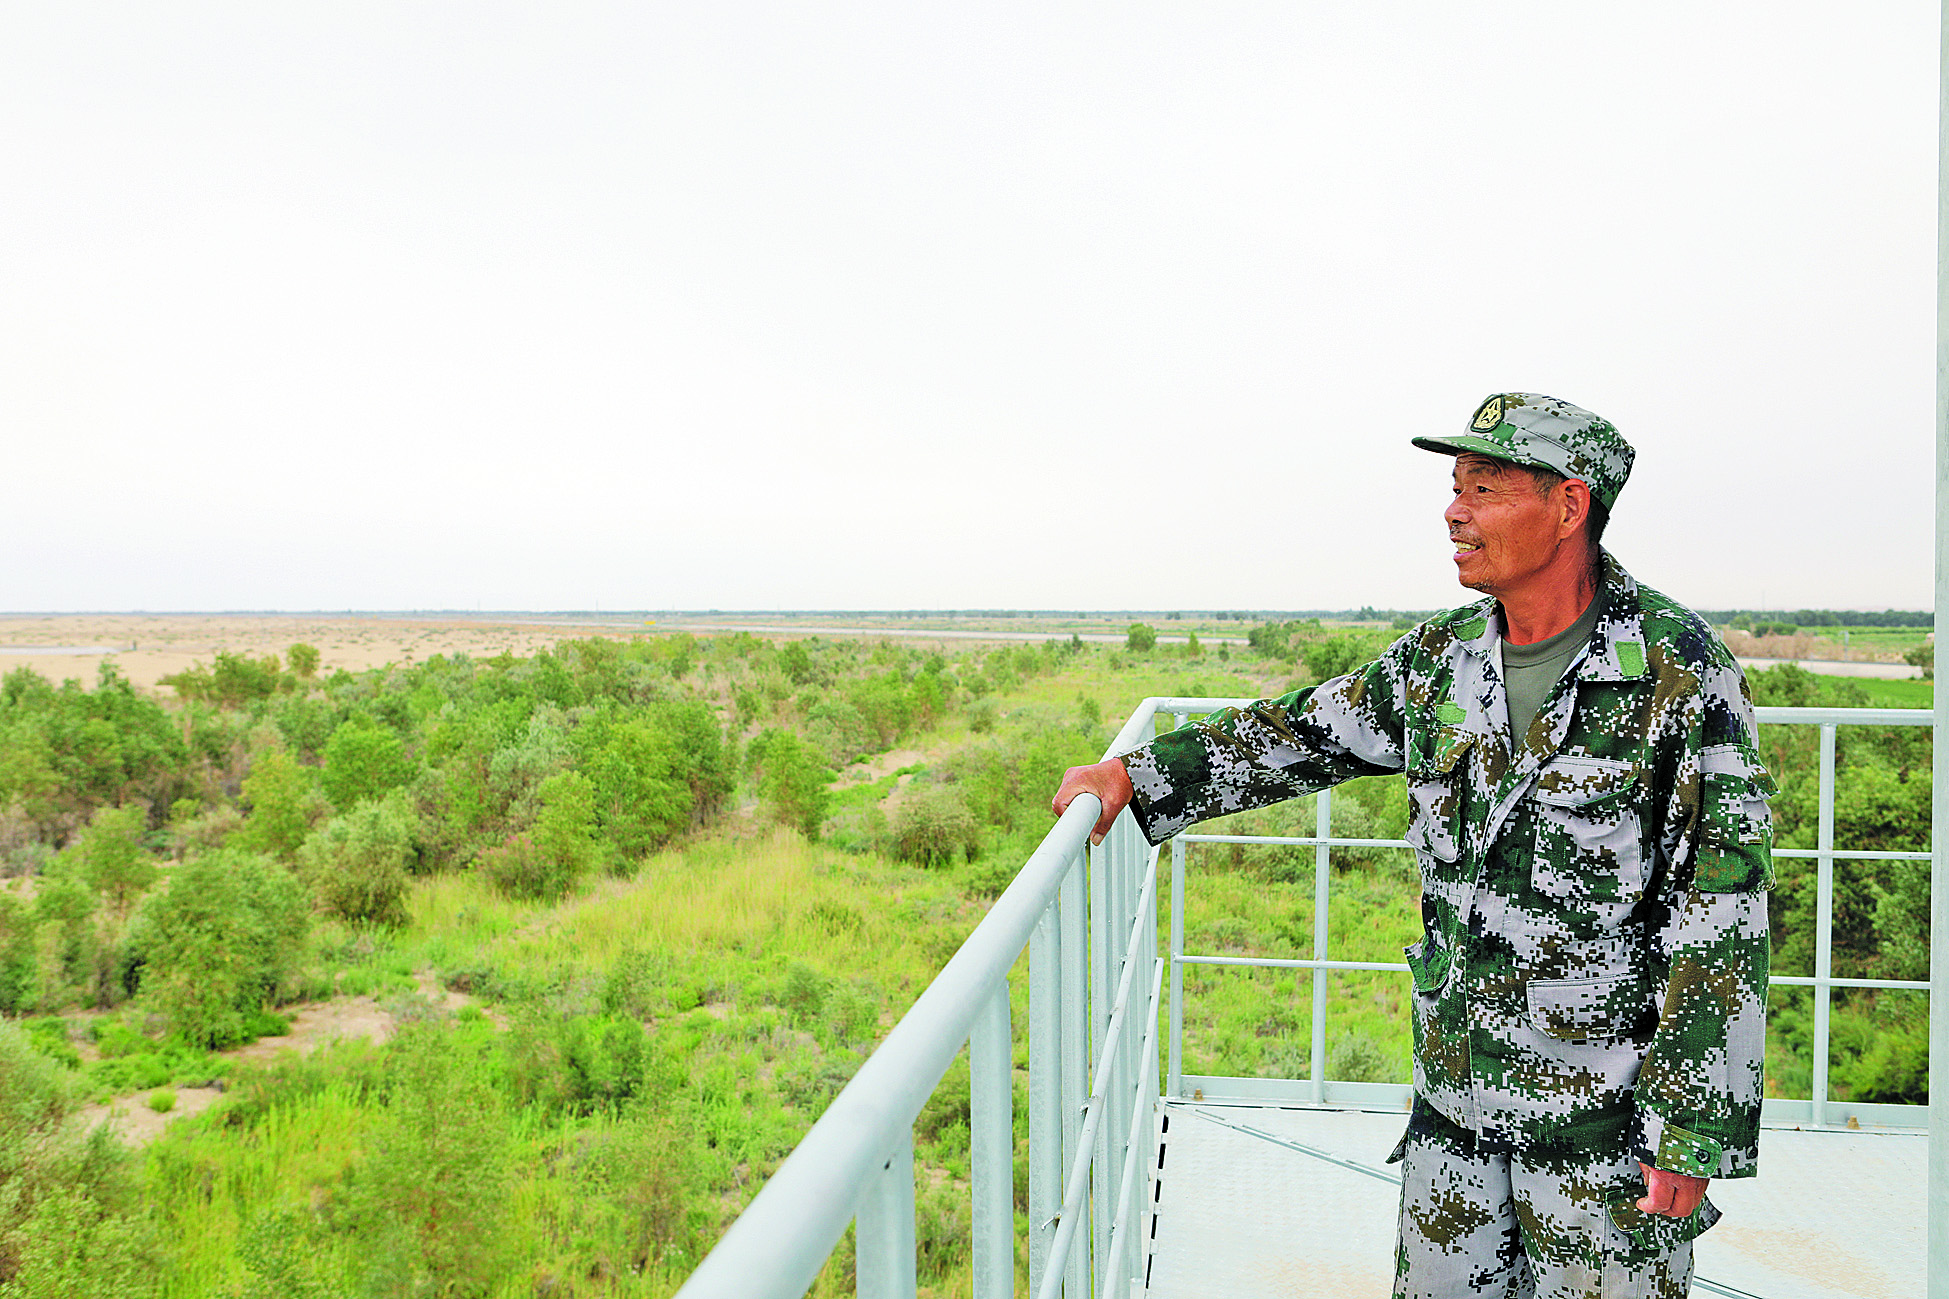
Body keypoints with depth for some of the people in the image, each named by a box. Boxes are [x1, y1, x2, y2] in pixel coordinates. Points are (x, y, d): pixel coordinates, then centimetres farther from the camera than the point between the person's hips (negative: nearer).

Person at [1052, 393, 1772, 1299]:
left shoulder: (1680, 673, -15)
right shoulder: (1442, 658, 1)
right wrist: (1136, 776, 7)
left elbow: (1722, 916, -15)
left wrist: (1696, 1130, -15)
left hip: (1606, 1112, -5)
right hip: (1454, 1088, 5)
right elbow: (1304, 732, 12)